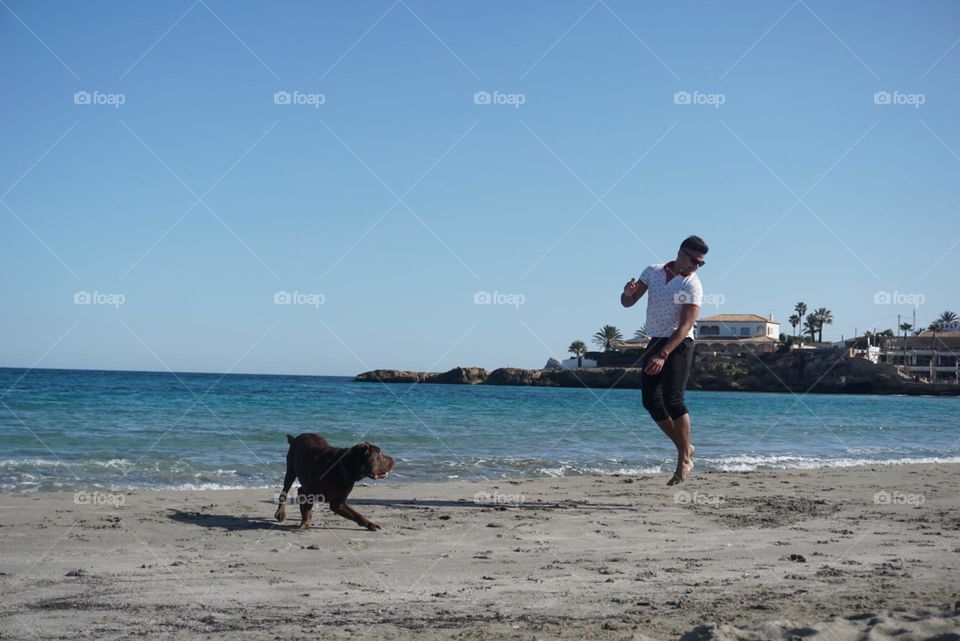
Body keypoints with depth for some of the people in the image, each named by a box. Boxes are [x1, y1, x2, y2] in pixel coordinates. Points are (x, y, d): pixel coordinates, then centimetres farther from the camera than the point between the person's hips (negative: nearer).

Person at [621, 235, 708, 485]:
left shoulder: (693, 285, -8)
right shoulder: (653, 271, 7)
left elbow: (686, 326, -17)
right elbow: (627, 303, 10)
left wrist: (663, 355, -27)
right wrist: (628, 292, -16)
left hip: (679, 344, -6)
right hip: (654, 342, 6)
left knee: (673, 400, -17)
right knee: (651, 400, 0)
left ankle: (685, 458, -9)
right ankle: (685, 448, 14)